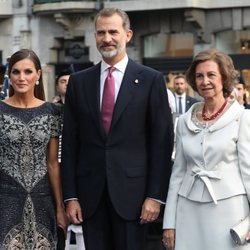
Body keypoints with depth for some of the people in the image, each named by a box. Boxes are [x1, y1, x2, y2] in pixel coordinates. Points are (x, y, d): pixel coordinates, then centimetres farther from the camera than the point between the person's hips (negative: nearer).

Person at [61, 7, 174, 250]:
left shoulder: (151, 80, 0)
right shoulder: (79, 82, 8)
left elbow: (162, 141, -2)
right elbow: (70, 142, 7)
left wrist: (155, 195, -7)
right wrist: (70, 196, 2)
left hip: (132, 190, -2)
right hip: (90, 193, 3)